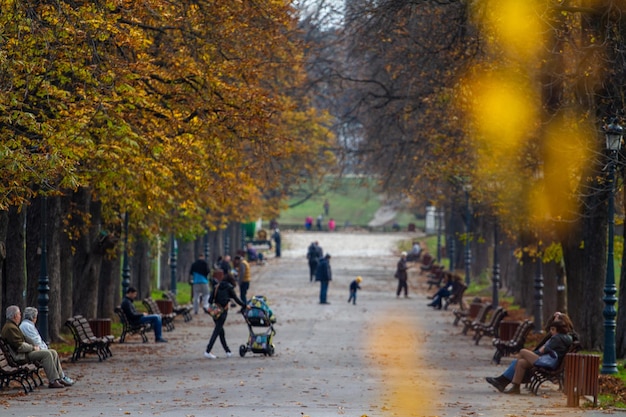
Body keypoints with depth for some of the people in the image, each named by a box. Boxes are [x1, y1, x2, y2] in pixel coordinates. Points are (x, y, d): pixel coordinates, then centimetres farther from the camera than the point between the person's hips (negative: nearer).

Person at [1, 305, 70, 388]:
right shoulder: (10, 328, -16)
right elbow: (20, 346, -22)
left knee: (53, 353, 4)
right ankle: (52, 381, -26)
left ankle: (59, 378, 2)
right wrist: (33, 347, -10)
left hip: (26, 351, 11)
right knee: (46, 354, -25)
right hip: (20, 356, -11)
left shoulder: (13, 326, 21)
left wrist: (33, 346, 9)